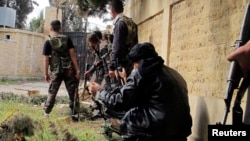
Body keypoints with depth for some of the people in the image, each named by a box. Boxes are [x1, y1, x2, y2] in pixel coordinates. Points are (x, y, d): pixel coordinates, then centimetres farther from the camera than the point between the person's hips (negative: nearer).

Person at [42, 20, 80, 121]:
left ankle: (46, 113, 17)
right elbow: (72, 55, -5)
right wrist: (77, 70, -3)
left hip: (56, 71, 0)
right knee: (72, 92, 5)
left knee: (52, 92, 12)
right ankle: (74, 114, 5)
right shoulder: (67, 39, -1)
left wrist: (46, 73, 4)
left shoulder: (48, 42, -3)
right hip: (69, 70, 0)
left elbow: (46, 59, -4)